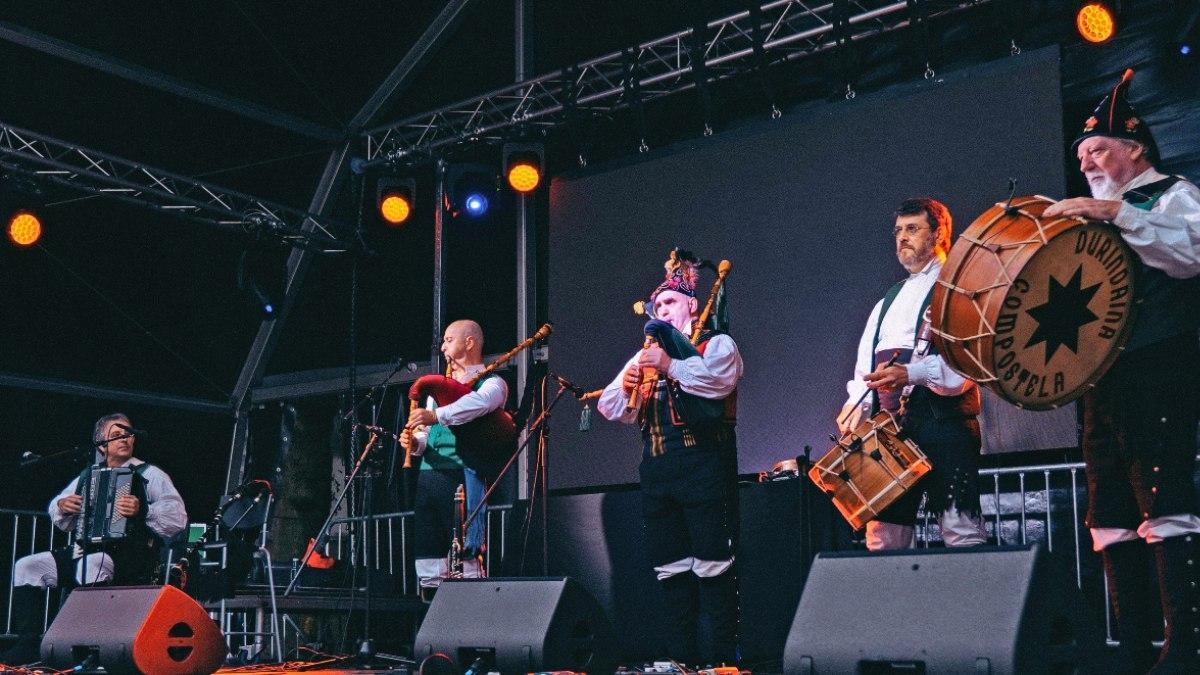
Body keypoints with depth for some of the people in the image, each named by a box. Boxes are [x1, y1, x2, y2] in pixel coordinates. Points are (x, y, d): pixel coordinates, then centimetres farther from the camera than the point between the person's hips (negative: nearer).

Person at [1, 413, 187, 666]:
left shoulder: (149, 474, 2)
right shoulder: (90, 475, 20)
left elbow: (177, 519, -11)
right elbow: (61, 520, 28)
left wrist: (143, 510, -28)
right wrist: (62, 506, 4)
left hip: (128, 558, -6)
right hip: (85, 552, 7)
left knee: (91, 563, -37)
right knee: (26, 566, -6)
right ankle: (27, 646, -5)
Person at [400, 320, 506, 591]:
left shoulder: (491, 383, 4)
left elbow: (477, 403, -20)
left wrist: (436, 415, -32)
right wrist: (414, 442, 0)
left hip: (464, 474, -7)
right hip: (428, 475, 7)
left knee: (464, 550, -11)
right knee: (426, 551, 5)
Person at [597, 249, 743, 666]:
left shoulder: (716, 344, 6)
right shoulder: (647, 356, 23)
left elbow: (719, 378, -17)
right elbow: (610, 408, 17)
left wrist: (671, 366, -20)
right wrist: (626, 385, -3)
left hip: (703, 464, -6)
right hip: (657, 470, 6)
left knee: (711, 564, -7)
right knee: (671, 567, 7)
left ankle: (720, 657, -4)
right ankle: (681, 655, 12)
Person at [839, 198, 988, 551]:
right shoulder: (888, 301, 27)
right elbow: (865, 365, 22)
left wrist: (912, 373, -25)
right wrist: (857, 404, 1)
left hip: (941, 414, -7)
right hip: (889, 422, 7)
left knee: (960, 529, -13)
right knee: (882, 536, 4)